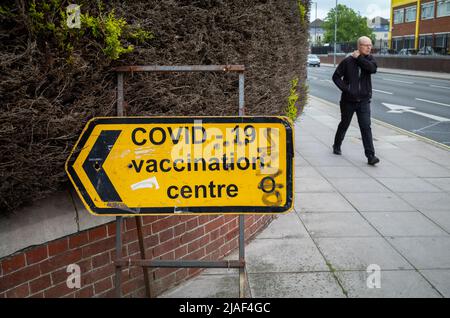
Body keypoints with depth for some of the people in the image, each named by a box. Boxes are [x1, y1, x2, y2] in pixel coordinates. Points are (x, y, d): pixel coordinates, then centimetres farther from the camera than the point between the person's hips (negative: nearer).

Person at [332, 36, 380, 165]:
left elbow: (373, 68, -18)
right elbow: (336, 76, -4)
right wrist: (345, 89, -14)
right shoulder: (348, 61, -6)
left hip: (364, 100, 1)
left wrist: (359, 58, -16)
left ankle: (370, 156, -9)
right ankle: (337, 146, 38)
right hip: (348, 100, -1)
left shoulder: (369, 59, 3)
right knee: (344, 125, 14)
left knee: (366, 127, -7)